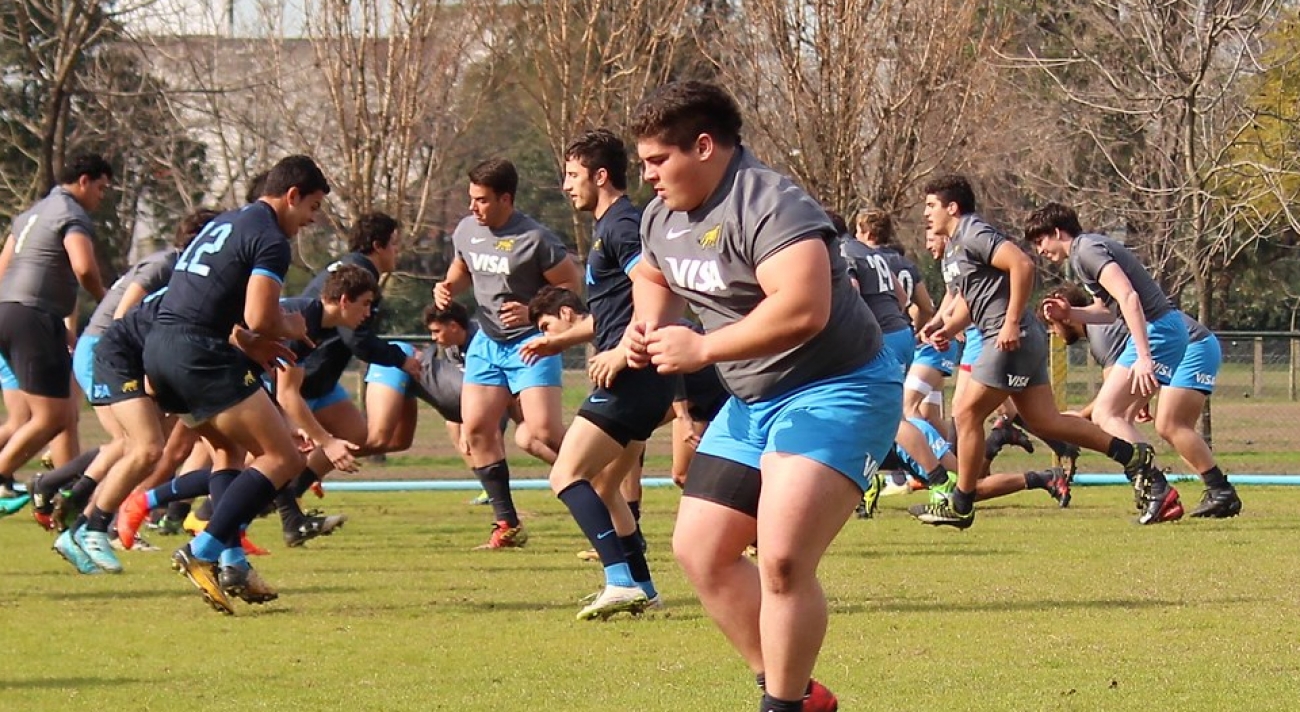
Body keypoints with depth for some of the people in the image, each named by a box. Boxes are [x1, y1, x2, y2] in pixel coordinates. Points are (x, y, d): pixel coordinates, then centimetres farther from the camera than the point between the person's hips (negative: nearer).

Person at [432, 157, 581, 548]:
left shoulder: (534, 239, -18)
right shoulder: (466, 231, 3)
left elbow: (571, 283, -12)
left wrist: (534, 312, -24)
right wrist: (447, 287, 0)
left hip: (531, 343, -7)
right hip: (487, 341, 7)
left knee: (544, 431, -18)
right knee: (476, 427, -1)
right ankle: (507, 523, 8)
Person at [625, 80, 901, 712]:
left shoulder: (768, 205, -23)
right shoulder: (662, 218, 7)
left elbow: (803, 309, -36)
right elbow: (653, 278, 30)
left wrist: (702, 348, -29)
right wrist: (647, 326, 6)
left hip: (834, 392, -10)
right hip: (751, 402, 10)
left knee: (782, 559, -22)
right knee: (699, 548, 10)